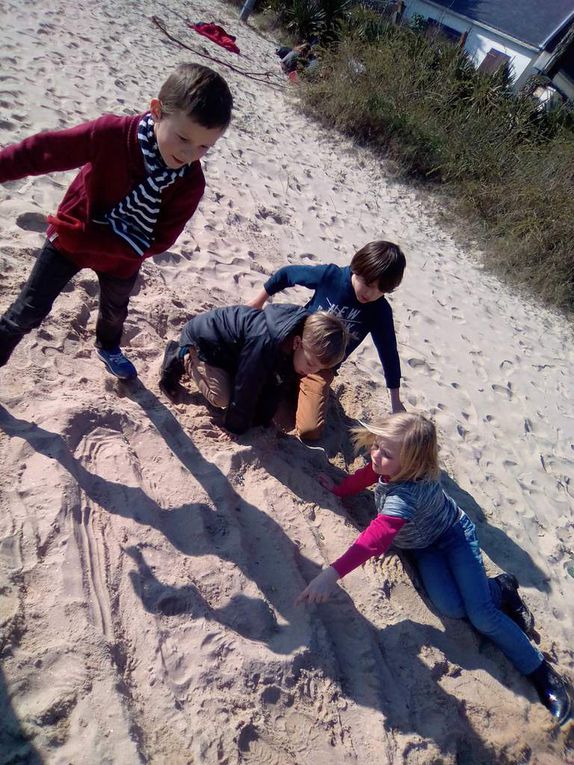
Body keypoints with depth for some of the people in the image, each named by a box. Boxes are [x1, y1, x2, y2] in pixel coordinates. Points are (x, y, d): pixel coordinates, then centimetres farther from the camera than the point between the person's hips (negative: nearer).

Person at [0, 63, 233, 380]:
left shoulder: (190, 184, -27)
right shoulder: (113, 133, -32)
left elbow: (156, 241, -28)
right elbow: (42, 151, -23)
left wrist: (86, 238, -34)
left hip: (121, 258, 3)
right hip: (69, 241, -2)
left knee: (115, 311, 30)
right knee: (28, 312, 7)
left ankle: (108, 346, 64)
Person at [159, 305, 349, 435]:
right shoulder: (265, 343, -43)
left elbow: (277, 385, -8)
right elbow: (245, 390, -31)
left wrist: (261, 422, -4)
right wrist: (236, 429, -17)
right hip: (200, 336, -7)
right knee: (222, 398, -17)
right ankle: (183, 357, 6)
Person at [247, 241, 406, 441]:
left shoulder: (380, 311, -13)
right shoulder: (330, 275, -17)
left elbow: (389, 353, -2)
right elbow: (287, 273, -2)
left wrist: (396, 401, 3)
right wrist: (259, 301, 4)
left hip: (322, 368, 0)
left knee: (310, 432, -13)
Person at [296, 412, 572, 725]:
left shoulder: (407, 493, -43)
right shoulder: (386, 465, -22)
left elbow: (378, 537, -55)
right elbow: (367, 474, 4)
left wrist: (333, 573, -61)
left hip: (454, 535, -5)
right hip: (422, 545, 6)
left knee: (482, 616, -16)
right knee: (451, 608, -15)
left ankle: (541, 672, 10)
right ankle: (499, 589, 15)